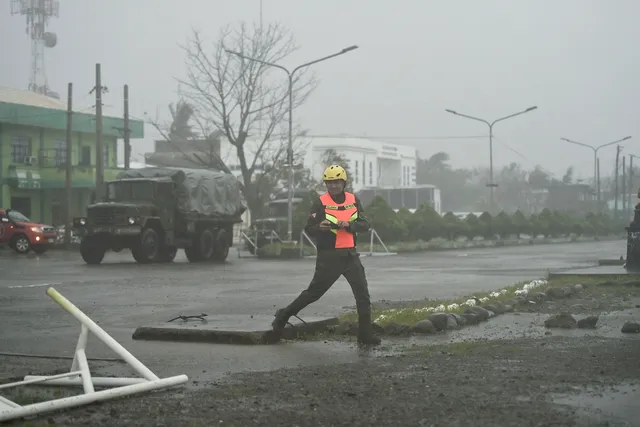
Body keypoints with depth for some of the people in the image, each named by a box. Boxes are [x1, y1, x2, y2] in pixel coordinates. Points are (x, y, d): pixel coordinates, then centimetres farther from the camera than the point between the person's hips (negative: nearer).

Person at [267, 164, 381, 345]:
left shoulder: (353, 200, 6)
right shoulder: (320, 202, -6)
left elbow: (364, 225, 1)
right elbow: (308, 229, -8)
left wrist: (349, 225, -18)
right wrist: (320, 227, -30)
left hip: (350, 255, 4)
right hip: (328, 256, -4)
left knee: (363, 294, -1)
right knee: (314, 292, 2)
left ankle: (365, 334, 6)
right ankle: (284, 315, 18)